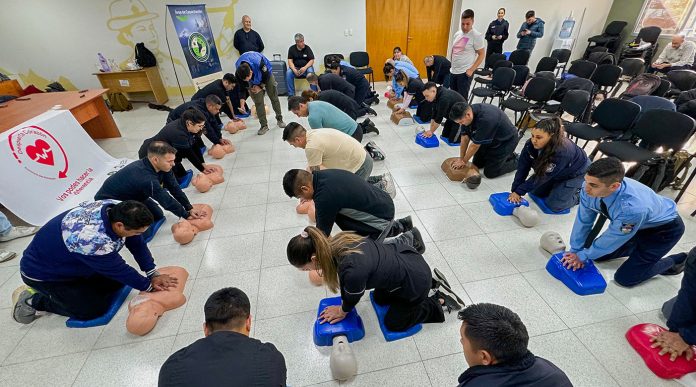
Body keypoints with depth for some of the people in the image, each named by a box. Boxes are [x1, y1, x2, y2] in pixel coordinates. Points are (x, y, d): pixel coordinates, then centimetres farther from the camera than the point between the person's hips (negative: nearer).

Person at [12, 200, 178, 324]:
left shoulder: (117, 208, -24)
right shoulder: (94, 241, -43)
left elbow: (136, 243, -12)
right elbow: (119, 270, -27)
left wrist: (154, 274, -15)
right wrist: (149, 286, -13)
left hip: (69, 261, 7)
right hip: (42, 273, -7)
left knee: (118, 279, 3)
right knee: (94, 309, -8)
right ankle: (33, 299, 8)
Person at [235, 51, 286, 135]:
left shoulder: (259, 63, -42)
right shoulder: (239, 73, -31)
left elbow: (267, 75, -22)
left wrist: (261, 86, -17)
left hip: (266, 74, -2)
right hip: (254, 82, 2)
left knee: (274, 97, 4)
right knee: (258, 101, -7)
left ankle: (279, 119, 22)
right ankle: (264, 125, -1)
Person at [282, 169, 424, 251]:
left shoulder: (325, 197, -27)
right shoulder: (322, 175, -1)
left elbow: (323, 231, -12)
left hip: (382, 216, -9)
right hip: (382, 203, 9)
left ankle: (409, 240, 11)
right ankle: (399, 225, 27)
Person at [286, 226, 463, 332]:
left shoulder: (352, 270, -38)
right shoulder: (336, 241, -15)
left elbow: (352, 297, -13)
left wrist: (343, 311, 7)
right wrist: (343, 306, 10)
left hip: (415, 282, -7)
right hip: (403, 255, 7)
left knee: (394, 323, 15)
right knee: (380, 298, 29)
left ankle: (439, 302, 20)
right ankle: (430, 281, 29)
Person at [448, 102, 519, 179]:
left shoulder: (485, 119, -39)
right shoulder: (467, 112, -16)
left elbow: (475, 145, -27)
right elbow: (465, 138, -8)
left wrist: (464, 161, -14)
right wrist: (461, 159, -6)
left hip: (506, 141, -7)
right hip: (489, 140, 7)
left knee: (490, 172, -7)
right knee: (476, 164, 8)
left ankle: (516, 160, 14)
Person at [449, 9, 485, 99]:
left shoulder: (477, 36, -8)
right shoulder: (457, 34, 10)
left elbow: (482, 55, -7)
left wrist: (471, 70, -15)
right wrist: (451, 64, 14)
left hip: (465, 73, -6)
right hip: (453, 71, 7)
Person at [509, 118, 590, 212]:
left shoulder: (562, 152, -41)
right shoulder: (531, 144, -27)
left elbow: (542, 177, -34)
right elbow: (523, 167, -22)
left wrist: (519, 191, -31)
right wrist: (515, 190, -25)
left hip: (576, 172, -5)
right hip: (555, 172, 6)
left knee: (554, 205, -7)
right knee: (535, 192, 7)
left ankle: (580, 192, 16)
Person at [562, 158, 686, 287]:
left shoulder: (631, 208, -44)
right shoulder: (590, 188, -30)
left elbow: (612, 239, -27)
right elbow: (583, 220, -15)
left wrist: (582, 256, -13)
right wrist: (575, 251, -7)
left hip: (664, 228, -5)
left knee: (625, 278, -5)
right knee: (597, 253, 6)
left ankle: (671, 262, 19)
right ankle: (639, 248, 26)